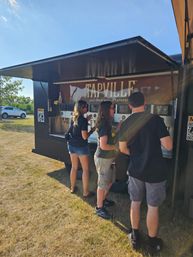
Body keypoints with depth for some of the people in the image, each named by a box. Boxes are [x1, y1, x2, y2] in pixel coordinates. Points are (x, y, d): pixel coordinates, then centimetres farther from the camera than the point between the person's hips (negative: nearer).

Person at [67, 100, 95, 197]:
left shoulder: (73, 118, 4)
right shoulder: (83, 120, -19)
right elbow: (84, 136, -20)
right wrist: (92, 130, -5)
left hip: (72, 145, 7)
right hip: (81, 147, -7)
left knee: (74, 167, 19)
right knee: (85, 169, 6)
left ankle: (72, 188, 32)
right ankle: (86, 192, 15)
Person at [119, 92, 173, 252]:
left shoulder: (126, 124, -2)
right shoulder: (155, 119, -16)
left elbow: (123, 149, 5)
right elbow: (169, 146, -15)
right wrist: (159, 136, 3)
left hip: (135, 170, 4)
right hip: (156, 171, -3)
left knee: (135, 203, 19)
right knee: (153, 207, 13)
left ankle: (135, 237, 36)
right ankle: (153, 242, 33)